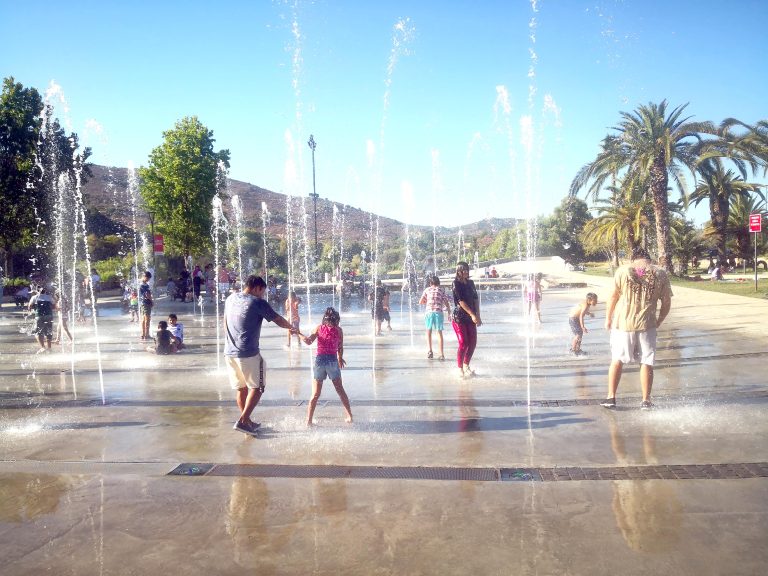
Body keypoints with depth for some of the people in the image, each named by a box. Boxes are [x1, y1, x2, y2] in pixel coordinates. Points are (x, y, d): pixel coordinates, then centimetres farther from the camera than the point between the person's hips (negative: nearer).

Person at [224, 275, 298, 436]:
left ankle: (247, 421, 24)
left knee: (240, 388, 16)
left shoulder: (230, 299, 10)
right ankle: (243, 421, -4)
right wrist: (291, 328, 20)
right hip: (248, 354, -7)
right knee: (256, 388, 4)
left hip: (229, 352, 7)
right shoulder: (258, 303, -9)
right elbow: (278, 320, 1)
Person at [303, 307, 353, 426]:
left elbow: (308, 341, -5)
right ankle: (350, 416, 21)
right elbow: (340, 348, 3)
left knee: (315, 394, 8)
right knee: (340, 391, 17)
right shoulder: (338, 330, 1)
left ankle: (309, 420, 4)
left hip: (319, 360, 0)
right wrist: (340, 358, 20)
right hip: (333, 361, 0)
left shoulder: (319, 328, 2)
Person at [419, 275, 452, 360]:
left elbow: (420, 302, 11)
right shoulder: (441, 290, 14)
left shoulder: (427, 290, 13)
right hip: (438, 312, 0)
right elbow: (447, 302, 8)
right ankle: (441, 354, 4)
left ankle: (430, 351, -1)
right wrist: (449, 313, 17)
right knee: (439, 332, 7)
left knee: (429, 331, 15)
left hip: (429, 311, 0)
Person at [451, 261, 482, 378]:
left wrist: (478, 316, -2)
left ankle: (466, 366, 23)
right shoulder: (456, 283, -8)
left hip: (470, 318, 6)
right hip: (459, 317, -6)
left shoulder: (470, 283, 11)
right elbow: (461, 300, -15)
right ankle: (460, 369, 3)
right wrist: (472, 315, -19)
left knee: (473, 342, 7)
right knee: (463, 343, -8)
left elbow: (476, 299, 8)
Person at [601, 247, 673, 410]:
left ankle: (611, 397, 12)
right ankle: (646, 400, 13)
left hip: (623, 323, 0)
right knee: (646, 362, 10)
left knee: (617, 360, 10)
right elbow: (667, 303, 5)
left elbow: (613, 296, -1)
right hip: (647, 324, 1)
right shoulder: (661, 274, 3)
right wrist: (658, 322, 17)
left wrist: (608, 319, 9)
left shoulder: (623, 270, -1)